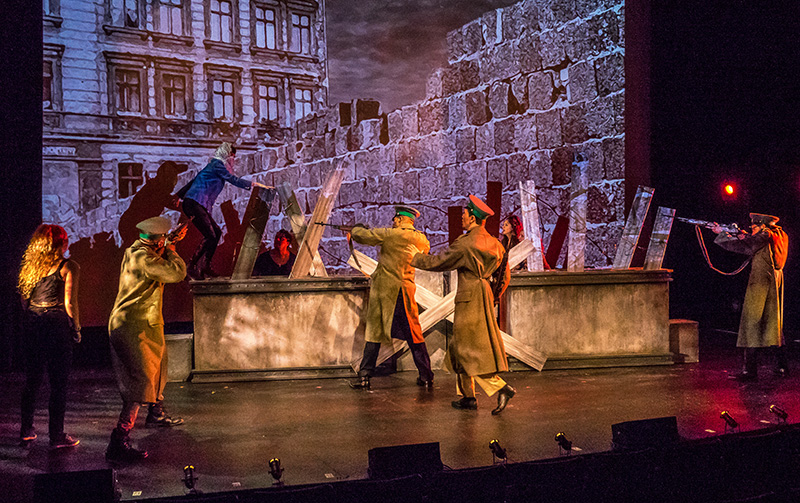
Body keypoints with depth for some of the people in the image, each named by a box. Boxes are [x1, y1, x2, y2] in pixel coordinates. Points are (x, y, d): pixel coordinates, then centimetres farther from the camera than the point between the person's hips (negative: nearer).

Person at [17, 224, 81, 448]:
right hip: (57, 325, -6)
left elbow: (24, 299, 11)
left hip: (32, 326, 6)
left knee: (31, 381, 16)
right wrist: (76, 329, -1)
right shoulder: (67, 267, -7)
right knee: (59, 383, 2)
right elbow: (69, 303, -11)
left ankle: (26, 432, 24)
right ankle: (57, 436, 6)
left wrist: (30, 323, 18)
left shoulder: (29, 266, 10)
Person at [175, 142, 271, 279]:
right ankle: (192, 268, -10)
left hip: (199, 206, 10)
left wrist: (179, 195, 36)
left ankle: (205, 268, 10)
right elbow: (233, 179, -10)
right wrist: (254, 184, -5)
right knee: (210, 236, -15)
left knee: (217, 232, 9)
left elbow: (194, 180, 30)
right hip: (194, 204, -10)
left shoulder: (216, 164, 25)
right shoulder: (217, 164, -4)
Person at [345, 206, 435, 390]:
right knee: (413, 335, 8)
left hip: (382, 290, -1)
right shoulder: (422, 240, 3)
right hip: (403, 290, 2)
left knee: (374, 332, 8)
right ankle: (425, 377, 9)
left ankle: (364, 376, 9)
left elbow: (361, 235, -5)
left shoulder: (390, 235, -8)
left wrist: (356, 229, 20)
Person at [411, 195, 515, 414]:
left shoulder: (465, 244, -16)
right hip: (485, 297, 9)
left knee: (470, 351, -3)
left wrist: (414, 258, 8)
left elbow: (437, 262, -7)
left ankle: (501, 388, -11)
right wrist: (493, 296, 27)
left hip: (469, 299, -9)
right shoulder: (493, 243, 9)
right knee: (461, 347, 16)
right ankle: (468, 396, 19)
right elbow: (504, 277, 15)